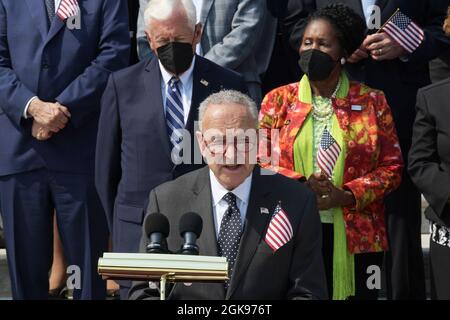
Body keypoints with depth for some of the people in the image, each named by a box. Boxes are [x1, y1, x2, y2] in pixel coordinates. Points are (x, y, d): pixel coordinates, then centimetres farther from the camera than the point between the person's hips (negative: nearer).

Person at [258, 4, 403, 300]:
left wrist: (347, 196, -13)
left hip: (356, 237, 0)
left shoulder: (372, 102, 4)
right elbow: (260, 161, 4)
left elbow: (392, 166, 2)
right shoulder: (278, 101, 7)